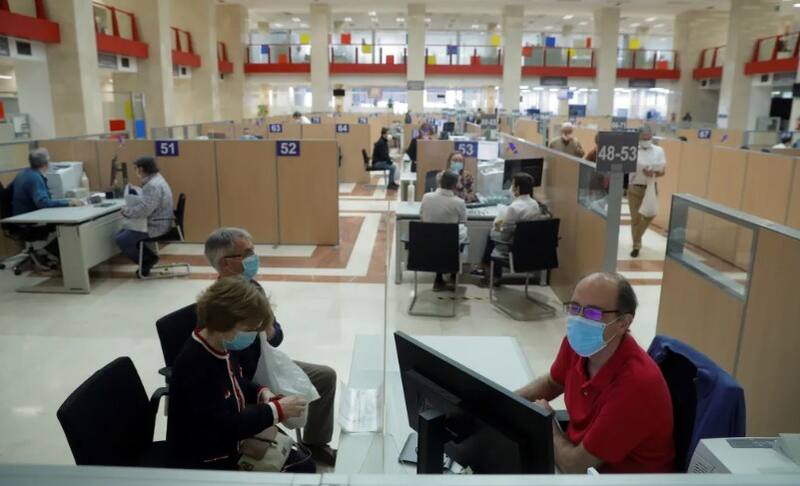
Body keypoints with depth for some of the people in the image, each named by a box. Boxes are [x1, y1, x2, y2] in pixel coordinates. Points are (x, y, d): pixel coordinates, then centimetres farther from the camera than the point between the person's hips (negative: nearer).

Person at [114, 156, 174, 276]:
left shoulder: (153, 185, -23)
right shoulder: (155, 180, 12)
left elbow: (144, 209, -30)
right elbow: (145, 202, 20)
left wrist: (127, 211, -14)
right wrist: (129, 208, 5)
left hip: (156, 226, -10)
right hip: (156, 223, 10)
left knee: (122, 240, -8)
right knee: (122, 234, 14)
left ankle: (147, 261, 7)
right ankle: (149, 258, 14)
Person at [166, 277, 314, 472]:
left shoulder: (222, 347, -3)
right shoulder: (194, 366, -31)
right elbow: (225, 426, -31)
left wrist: (261, 393, -3)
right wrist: (276, 410, -25)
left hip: (233, 445, 9)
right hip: (202, 465, -9)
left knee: (304, 466, 9)